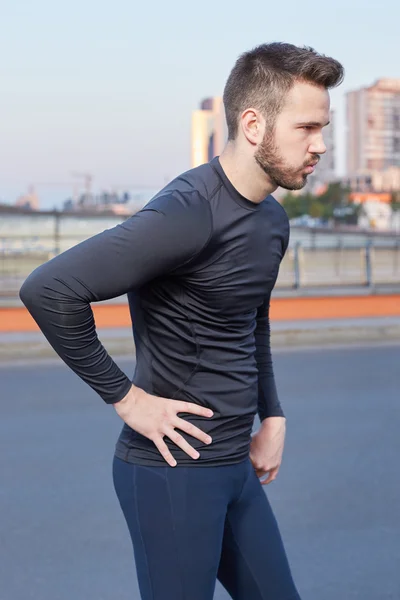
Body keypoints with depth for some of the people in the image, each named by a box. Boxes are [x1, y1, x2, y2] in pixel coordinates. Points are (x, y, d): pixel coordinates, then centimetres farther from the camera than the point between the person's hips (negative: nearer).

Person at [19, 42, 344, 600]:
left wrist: (272, 417, 15)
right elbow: (48, 290, -29)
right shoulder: (187, 214, -22)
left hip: (236, 467, 9)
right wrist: (125, 397, -21)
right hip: (174, 470, -9)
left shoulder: (273, 220, 8)